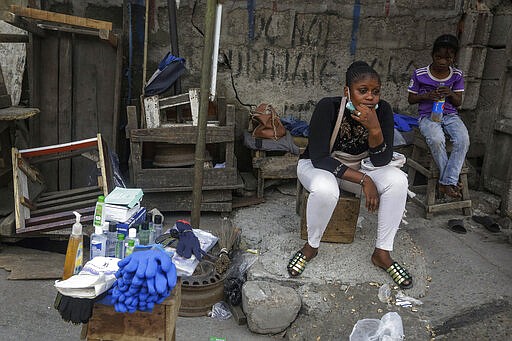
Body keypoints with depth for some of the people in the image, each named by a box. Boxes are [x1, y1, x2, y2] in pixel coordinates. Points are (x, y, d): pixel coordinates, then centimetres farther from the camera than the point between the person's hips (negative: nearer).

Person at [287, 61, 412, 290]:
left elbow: (381, 161, -17)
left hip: (358, 167, 4)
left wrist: (375, 129, -35)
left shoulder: (383, 111, -16)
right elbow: (319, 158, -28)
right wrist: (363, 180, -32)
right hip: (318, 165, -4)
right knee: (325, 189, -38)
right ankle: (311, 246, -9)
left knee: (397, 180, -21)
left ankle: (382, 253, -7)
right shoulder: (328, 108, -27)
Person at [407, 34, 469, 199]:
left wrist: (450, 94, -15)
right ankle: (452, 181, -17)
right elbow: (411, 99, 5)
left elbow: (458, 102, 8)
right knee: (436, 140, -35)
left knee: (463, 140, -29)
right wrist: (427, 95, -15)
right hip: (428, 116, -2)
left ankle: (446, 183, -22)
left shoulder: (457, 75, 4)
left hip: (450, 115, 3)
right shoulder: (420, 74, -2)